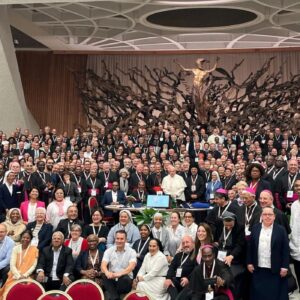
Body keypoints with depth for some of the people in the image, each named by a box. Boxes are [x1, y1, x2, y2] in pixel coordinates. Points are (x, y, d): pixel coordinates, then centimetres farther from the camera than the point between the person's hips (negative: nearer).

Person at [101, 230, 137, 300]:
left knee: (125, 279, -33)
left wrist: (120, 273, -40)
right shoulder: (109, 251, 3)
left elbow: (131, 267, -20)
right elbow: (103, 265, -11)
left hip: (125, 280, -1)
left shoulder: (131, 252, -3)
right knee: (105, 277, -29)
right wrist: (107, 272, -37)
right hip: (112, 279, 1)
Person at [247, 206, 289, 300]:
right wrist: (249, 263, 4)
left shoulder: (281, 230, -3)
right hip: (258, 269, 2)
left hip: (275, 270, -2)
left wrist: (284, 266, -8)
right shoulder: (255, 228, 4)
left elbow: (285, 249, -4)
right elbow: (250, 247, 7)